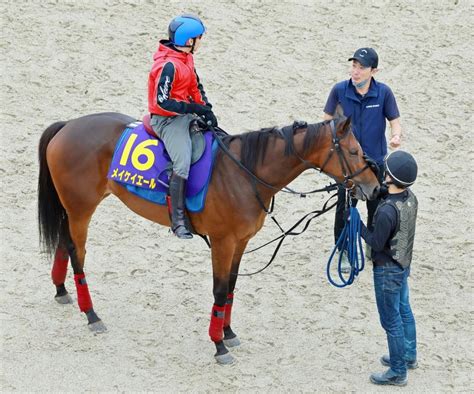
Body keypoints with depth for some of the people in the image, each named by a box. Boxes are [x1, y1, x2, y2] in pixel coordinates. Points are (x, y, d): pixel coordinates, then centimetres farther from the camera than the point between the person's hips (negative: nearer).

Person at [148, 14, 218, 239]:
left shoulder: (186, 58, 8)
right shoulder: (169, 65, -22)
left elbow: (196, 87, 17)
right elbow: (162, 102, -24)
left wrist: (206, 109, 2)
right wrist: (194, 108, -21)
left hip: (185, 116, 10)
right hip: (166, 119, -10)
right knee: (183, 164, -25)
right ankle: (177, 220, -20)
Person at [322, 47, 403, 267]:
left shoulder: (384, 93, -13)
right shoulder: (339, 90, -14)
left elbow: (395, 121, -6)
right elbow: (328, 120, -4)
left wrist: (396, 136, -28)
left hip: (375, 160, 1)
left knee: (376, 206, 17)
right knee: (344, 208, 7)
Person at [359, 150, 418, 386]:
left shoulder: (387, 210, -34)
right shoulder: (410, 198, -7)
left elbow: (376, 243, -24)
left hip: (387, 271, -9)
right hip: (404, 264, 9)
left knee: (391, 321, 6)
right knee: (404, 311, 25)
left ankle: (398, 373, 18)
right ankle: (409, 356, 43)